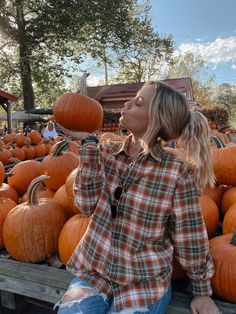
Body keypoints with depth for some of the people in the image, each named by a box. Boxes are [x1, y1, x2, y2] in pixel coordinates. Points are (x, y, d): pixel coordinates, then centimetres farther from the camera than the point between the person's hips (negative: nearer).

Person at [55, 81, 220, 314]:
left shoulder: (178, 172, -16)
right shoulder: (106, 153, -4)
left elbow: (190, 237, -7)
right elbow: (88, 205, -15)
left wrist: (202, 291, 4)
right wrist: (88, 142, -18)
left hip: (145, 284, -2)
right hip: (92, 271, 3)